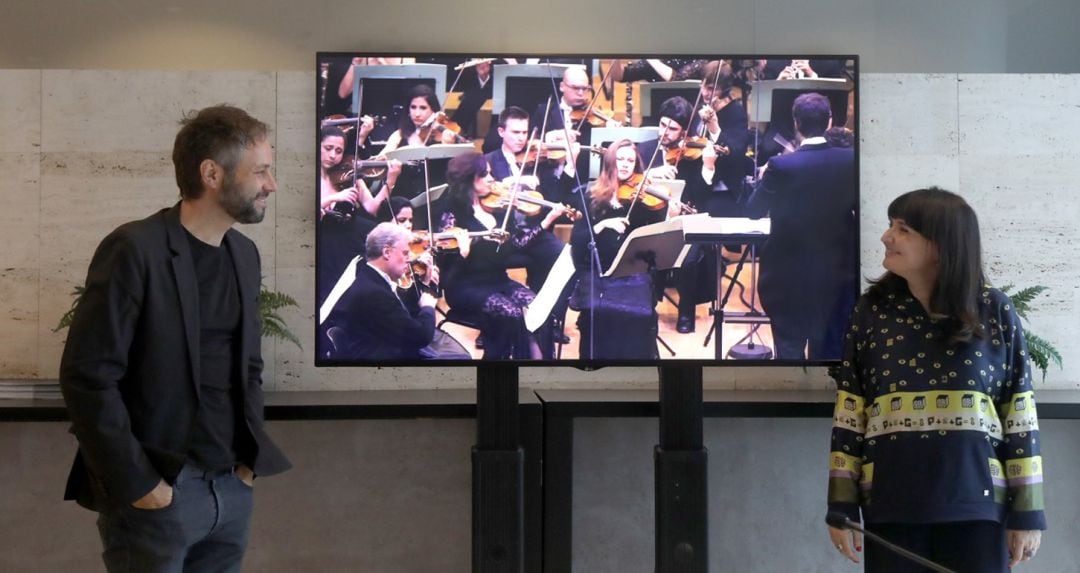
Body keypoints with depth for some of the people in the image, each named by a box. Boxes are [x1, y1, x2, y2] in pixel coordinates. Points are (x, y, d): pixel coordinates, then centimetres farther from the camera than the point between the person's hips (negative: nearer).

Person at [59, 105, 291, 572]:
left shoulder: (245, 254, 9)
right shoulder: (135, 250, -12)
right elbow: (87, 376, -15)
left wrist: (252, 456, 7)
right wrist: (137, 484, -15)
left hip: (233, 488, 6)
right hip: (158, 492, -6)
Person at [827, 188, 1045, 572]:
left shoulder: (995, 312, 1)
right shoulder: (871, 313, 4)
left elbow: (1021, 419, 2)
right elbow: (849, 415, 4)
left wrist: (1027, 511, 0)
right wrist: (842, 506, 1)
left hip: (975, 503, -1)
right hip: (891, 504, 1)